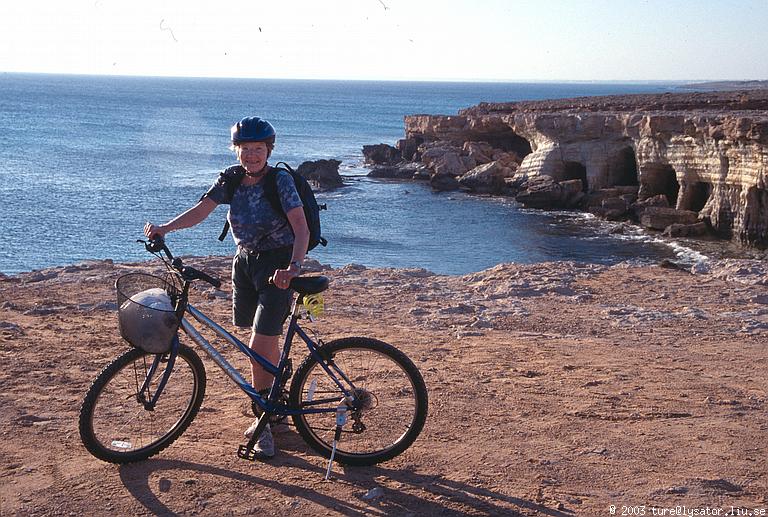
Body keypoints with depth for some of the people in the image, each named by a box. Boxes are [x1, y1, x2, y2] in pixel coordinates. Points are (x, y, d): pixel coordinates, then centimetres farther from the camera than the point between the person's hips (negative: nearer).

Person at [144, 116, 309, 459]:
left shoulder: (280, 181, -14)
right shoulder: (230, 181, 2)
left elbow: (301, 228, -24)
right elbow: (201, 210, -8)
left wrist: (293, 267, -40)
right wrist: (165, 228, -24)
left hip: (277, 266, -6)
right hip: (245, 262, 6)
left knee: (260, 346, -13)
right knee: (264, 343, 16)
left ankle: (264, 423, -1)